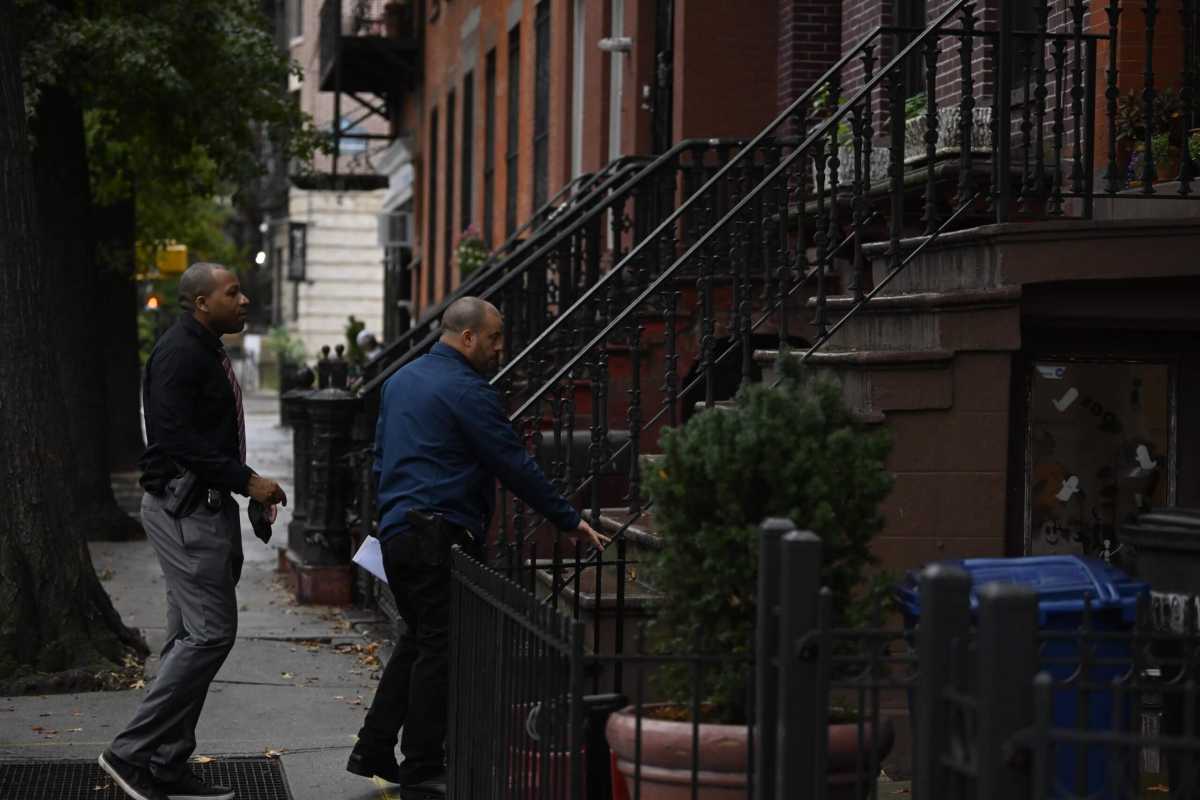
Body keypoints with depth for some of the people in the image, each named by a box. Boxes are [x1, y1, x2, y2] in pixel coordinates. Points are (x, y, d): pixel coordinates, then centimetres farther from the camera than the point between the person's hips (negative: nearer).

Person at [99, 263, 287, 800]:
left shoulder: (206, 352, 18)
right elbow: (179, 439, -24)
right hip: (185, 508, -11)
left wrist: (248, 486, 15)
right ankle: (131, 752, -10)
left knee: (192, 637, 11)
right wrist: (246, 480, -22)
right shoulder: (180, 353, -15)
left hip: (206, 508, 11)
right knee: (211, 632, -14)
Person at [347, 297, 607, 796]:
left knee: (418, 639, 19)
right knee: (439, 649, -3)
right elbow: (514, 465, -12)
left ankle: (373, 751, 20)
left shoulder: (401, 380, 16)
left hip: (395, 530, 9)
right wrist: (570, 521, -6)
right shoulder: (465, 390, -13)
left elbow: (382, 457, 24)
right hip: (438, 537, -9)